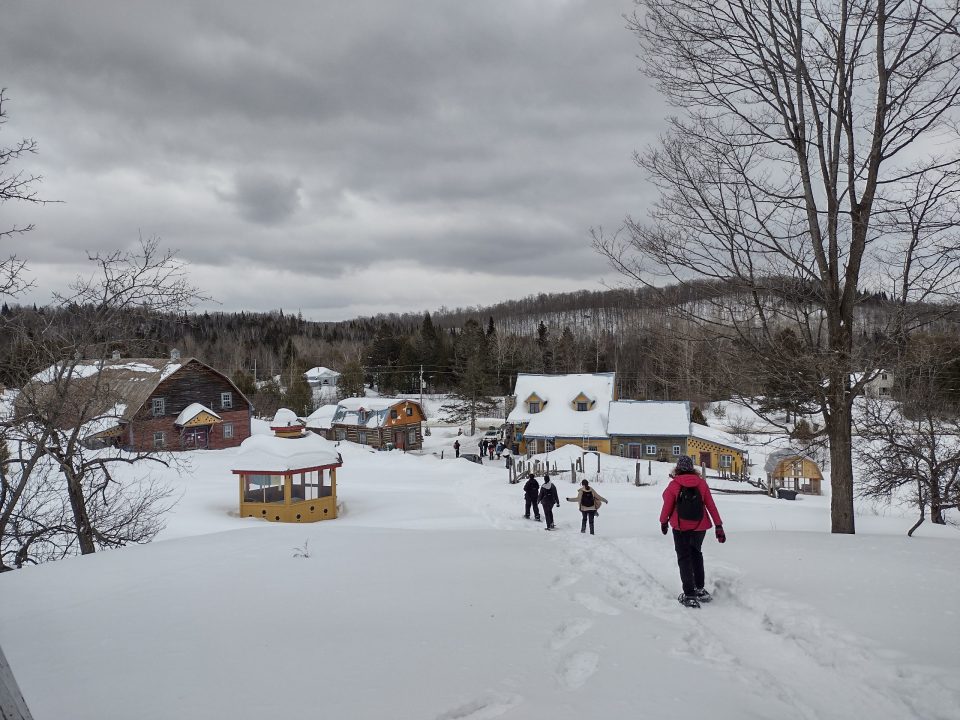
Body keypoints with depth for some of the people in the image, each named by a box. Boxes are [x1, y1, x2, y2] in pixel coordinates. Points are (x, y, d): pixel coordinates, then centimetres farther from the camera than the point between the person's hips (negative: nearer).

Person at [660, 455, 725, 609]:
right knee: (696, 554, 24)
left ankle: (690, 595, 1)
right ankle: (700, 589, 26)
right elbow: (711, 504, -4)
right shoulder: (701, 483, -4)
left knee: (684, 558, 6)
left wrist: (663, 522, 13)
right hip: (700, 527, 3)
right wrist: (719, 526, 0)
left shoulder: (673, 485, -11)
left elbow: (667, 506, -4)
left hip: (681, 527, -3)